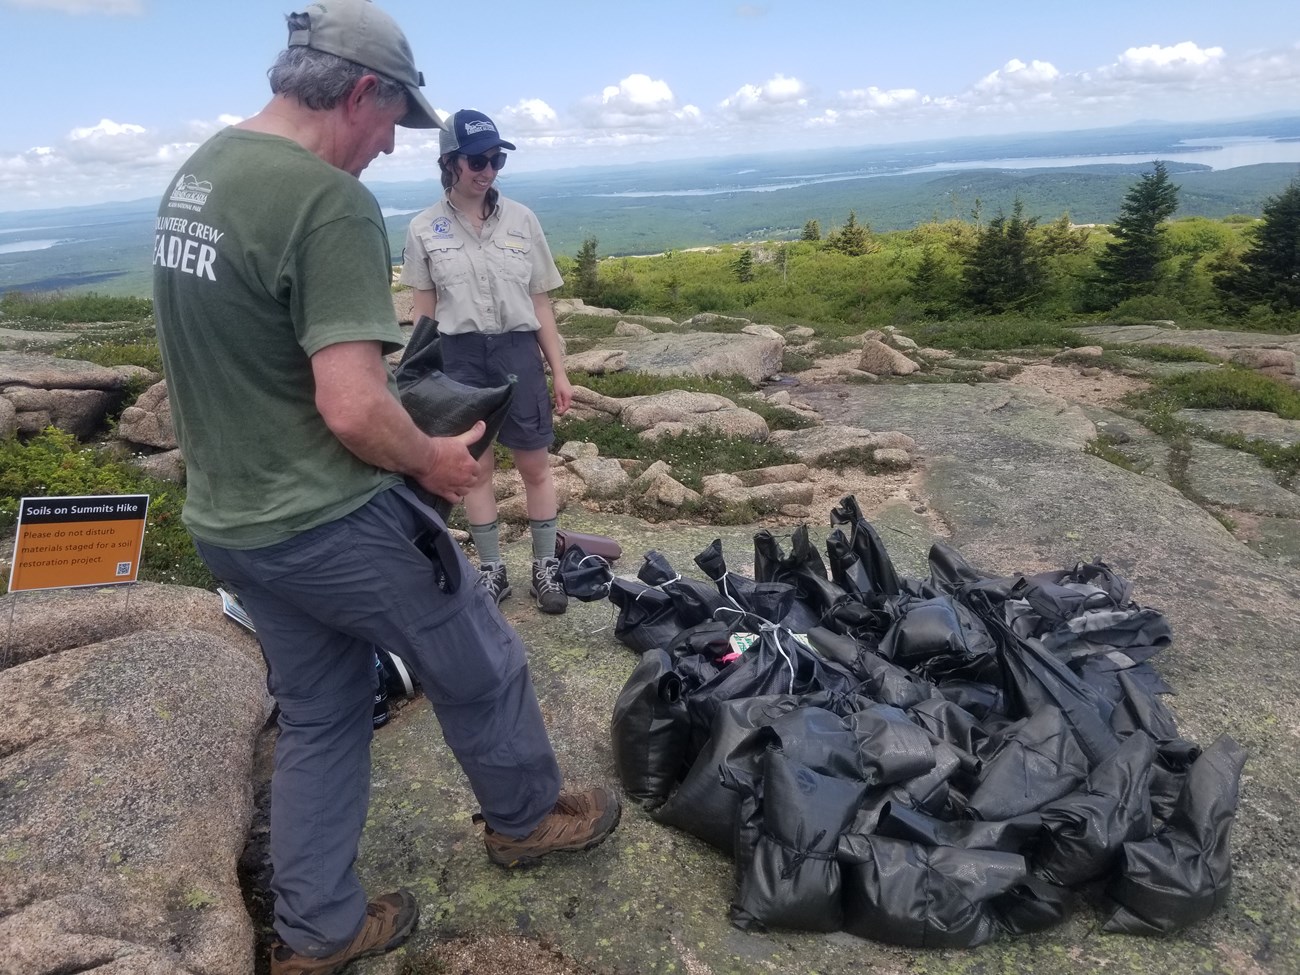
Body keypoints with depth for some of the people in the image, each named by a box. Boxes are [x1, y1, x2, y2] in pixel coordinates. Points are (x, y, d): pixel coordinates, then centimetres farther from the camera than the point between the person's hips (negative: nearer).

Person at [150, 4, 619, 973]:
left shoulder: (194, 172, 8)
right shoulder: (331, 203, -22)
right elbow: (353, 410, -28)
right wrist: (432, 458, -9)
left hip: (228, 521, 9)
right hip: (327, 523, -9)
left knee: (318, 716, 22)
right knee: (483, 669, 15)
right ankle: (527, 818, 39)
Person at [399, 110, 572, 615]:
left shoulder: (521, 219, 2)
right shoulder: (424, 229, 0)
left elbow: (540, 303, 5)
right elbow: (424, 310, 5)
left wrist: (559, 371, 4)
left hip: (517, 350, 1)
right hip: (459, 355, 0)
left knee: (535, 465, 6)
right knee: (476, 467, 8)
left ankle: (545, 568, 21)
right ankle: (491, 569, 23)